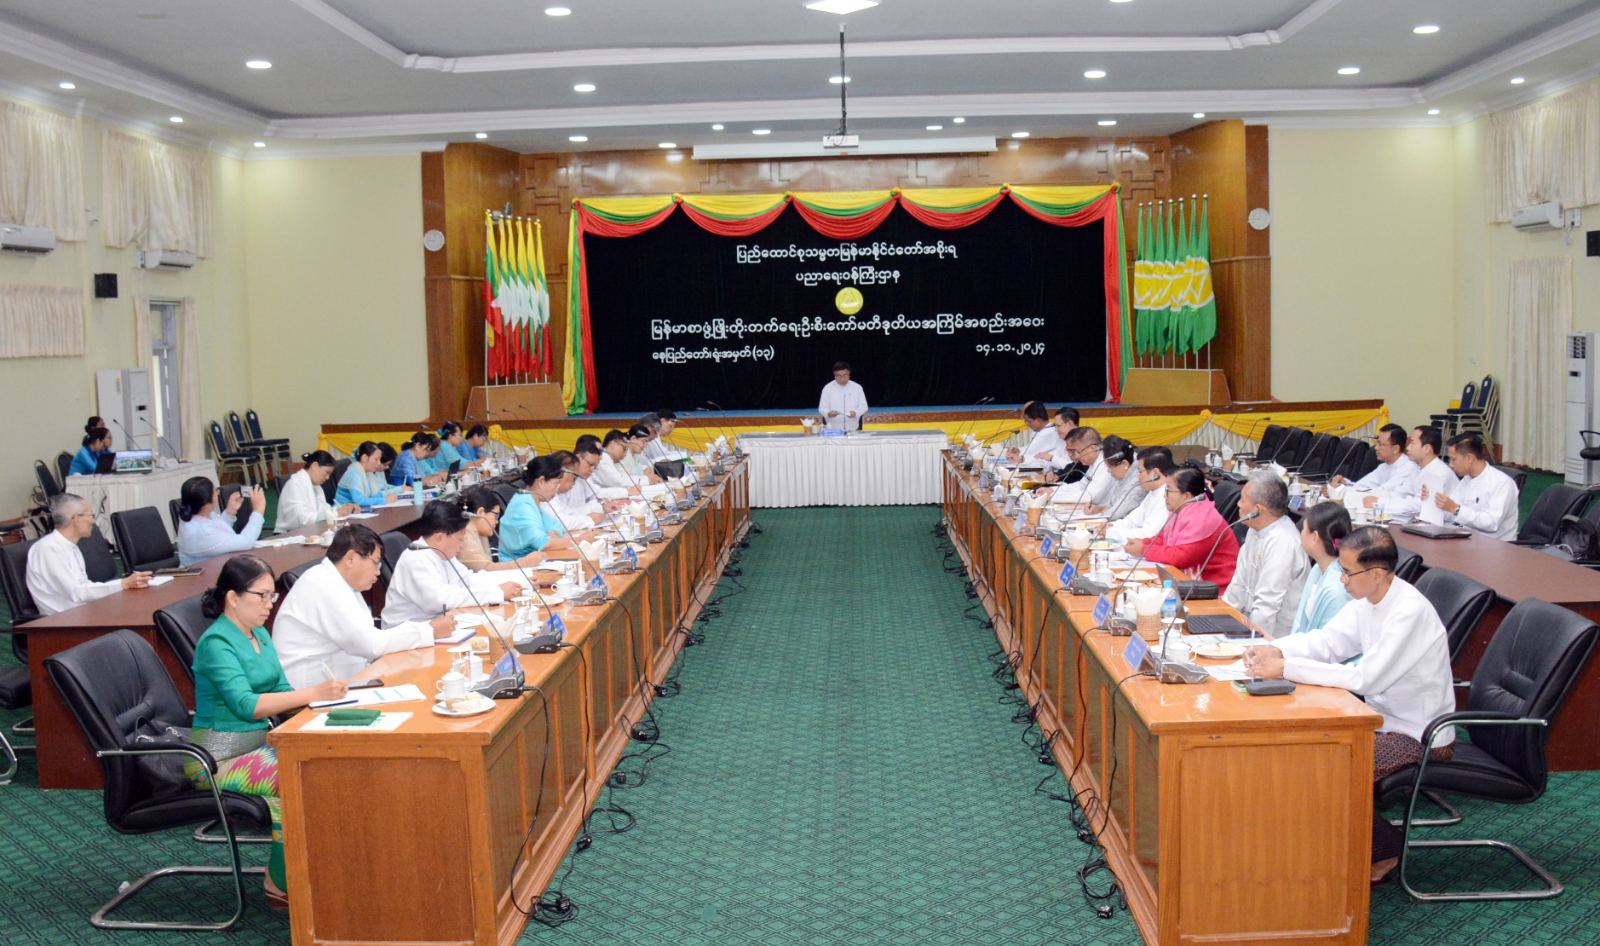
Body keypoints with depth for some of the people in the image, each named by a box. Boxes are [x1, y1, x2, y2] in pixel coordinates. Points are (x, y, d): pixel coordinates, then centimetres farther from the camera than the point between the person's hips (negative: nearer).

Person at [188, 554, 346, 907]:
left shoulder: (260, 635, 12)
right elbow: (245, 705, -26)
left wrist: (321, 700, -6)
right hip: (218, 757, -8)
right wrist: (312, 693, -32)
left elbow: (280, 693, 14)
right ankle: (280, 885, -14)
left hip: (258, 742, 8)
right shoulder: (216, 643, -14)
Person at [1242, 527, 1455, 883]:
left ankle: (1383, 852, 4)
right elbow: (1327, 640, 3)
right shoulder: (1369, 600, 0)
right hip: (1384, 717, 9)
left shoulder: (1410, 613, -27)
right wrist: (1275, 650, -16)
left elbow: (1365, 678, -32)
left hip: (1420, 736, -9)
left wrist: (1287, 668, -32)